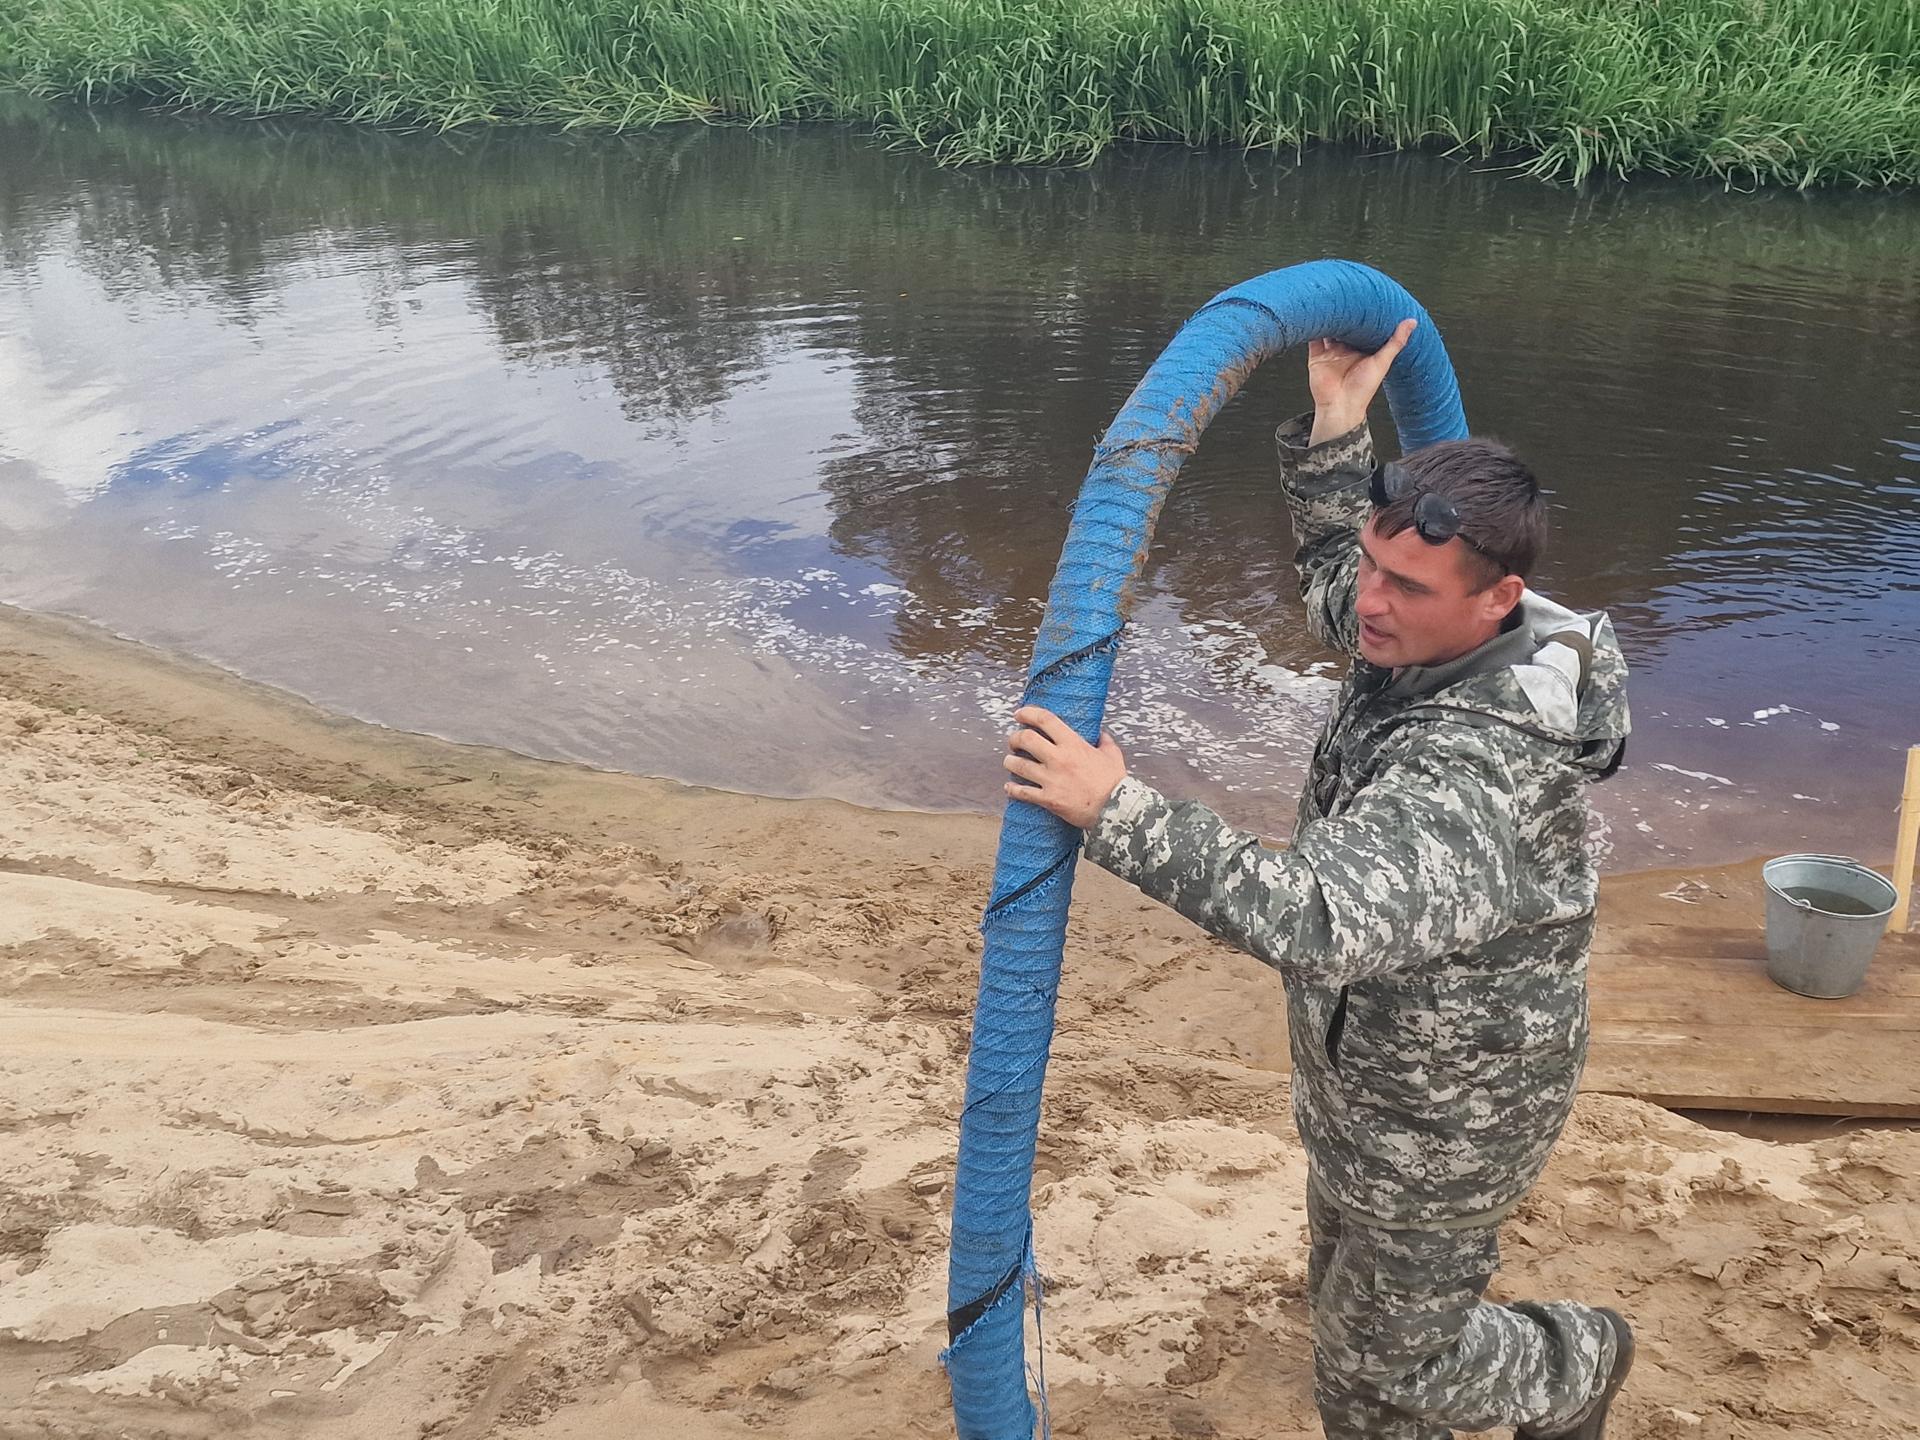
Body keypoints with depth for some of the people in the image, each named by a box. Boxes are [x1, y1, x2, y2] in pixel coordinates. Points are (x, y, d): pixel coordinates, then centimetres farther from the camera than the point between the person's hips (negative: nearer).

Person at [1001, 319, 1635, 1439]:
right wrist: (1335, 428, 1)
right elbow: (1334, 589, 11)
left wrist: (1118, 812, -52)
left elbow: (1315, 921, -51)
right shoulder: (1435, 636, -10)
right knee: (1355, 1317, 27)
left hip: (1436, 1125, -8)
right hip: (1371, 1068, 9)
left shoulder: (1478, 776, -40)